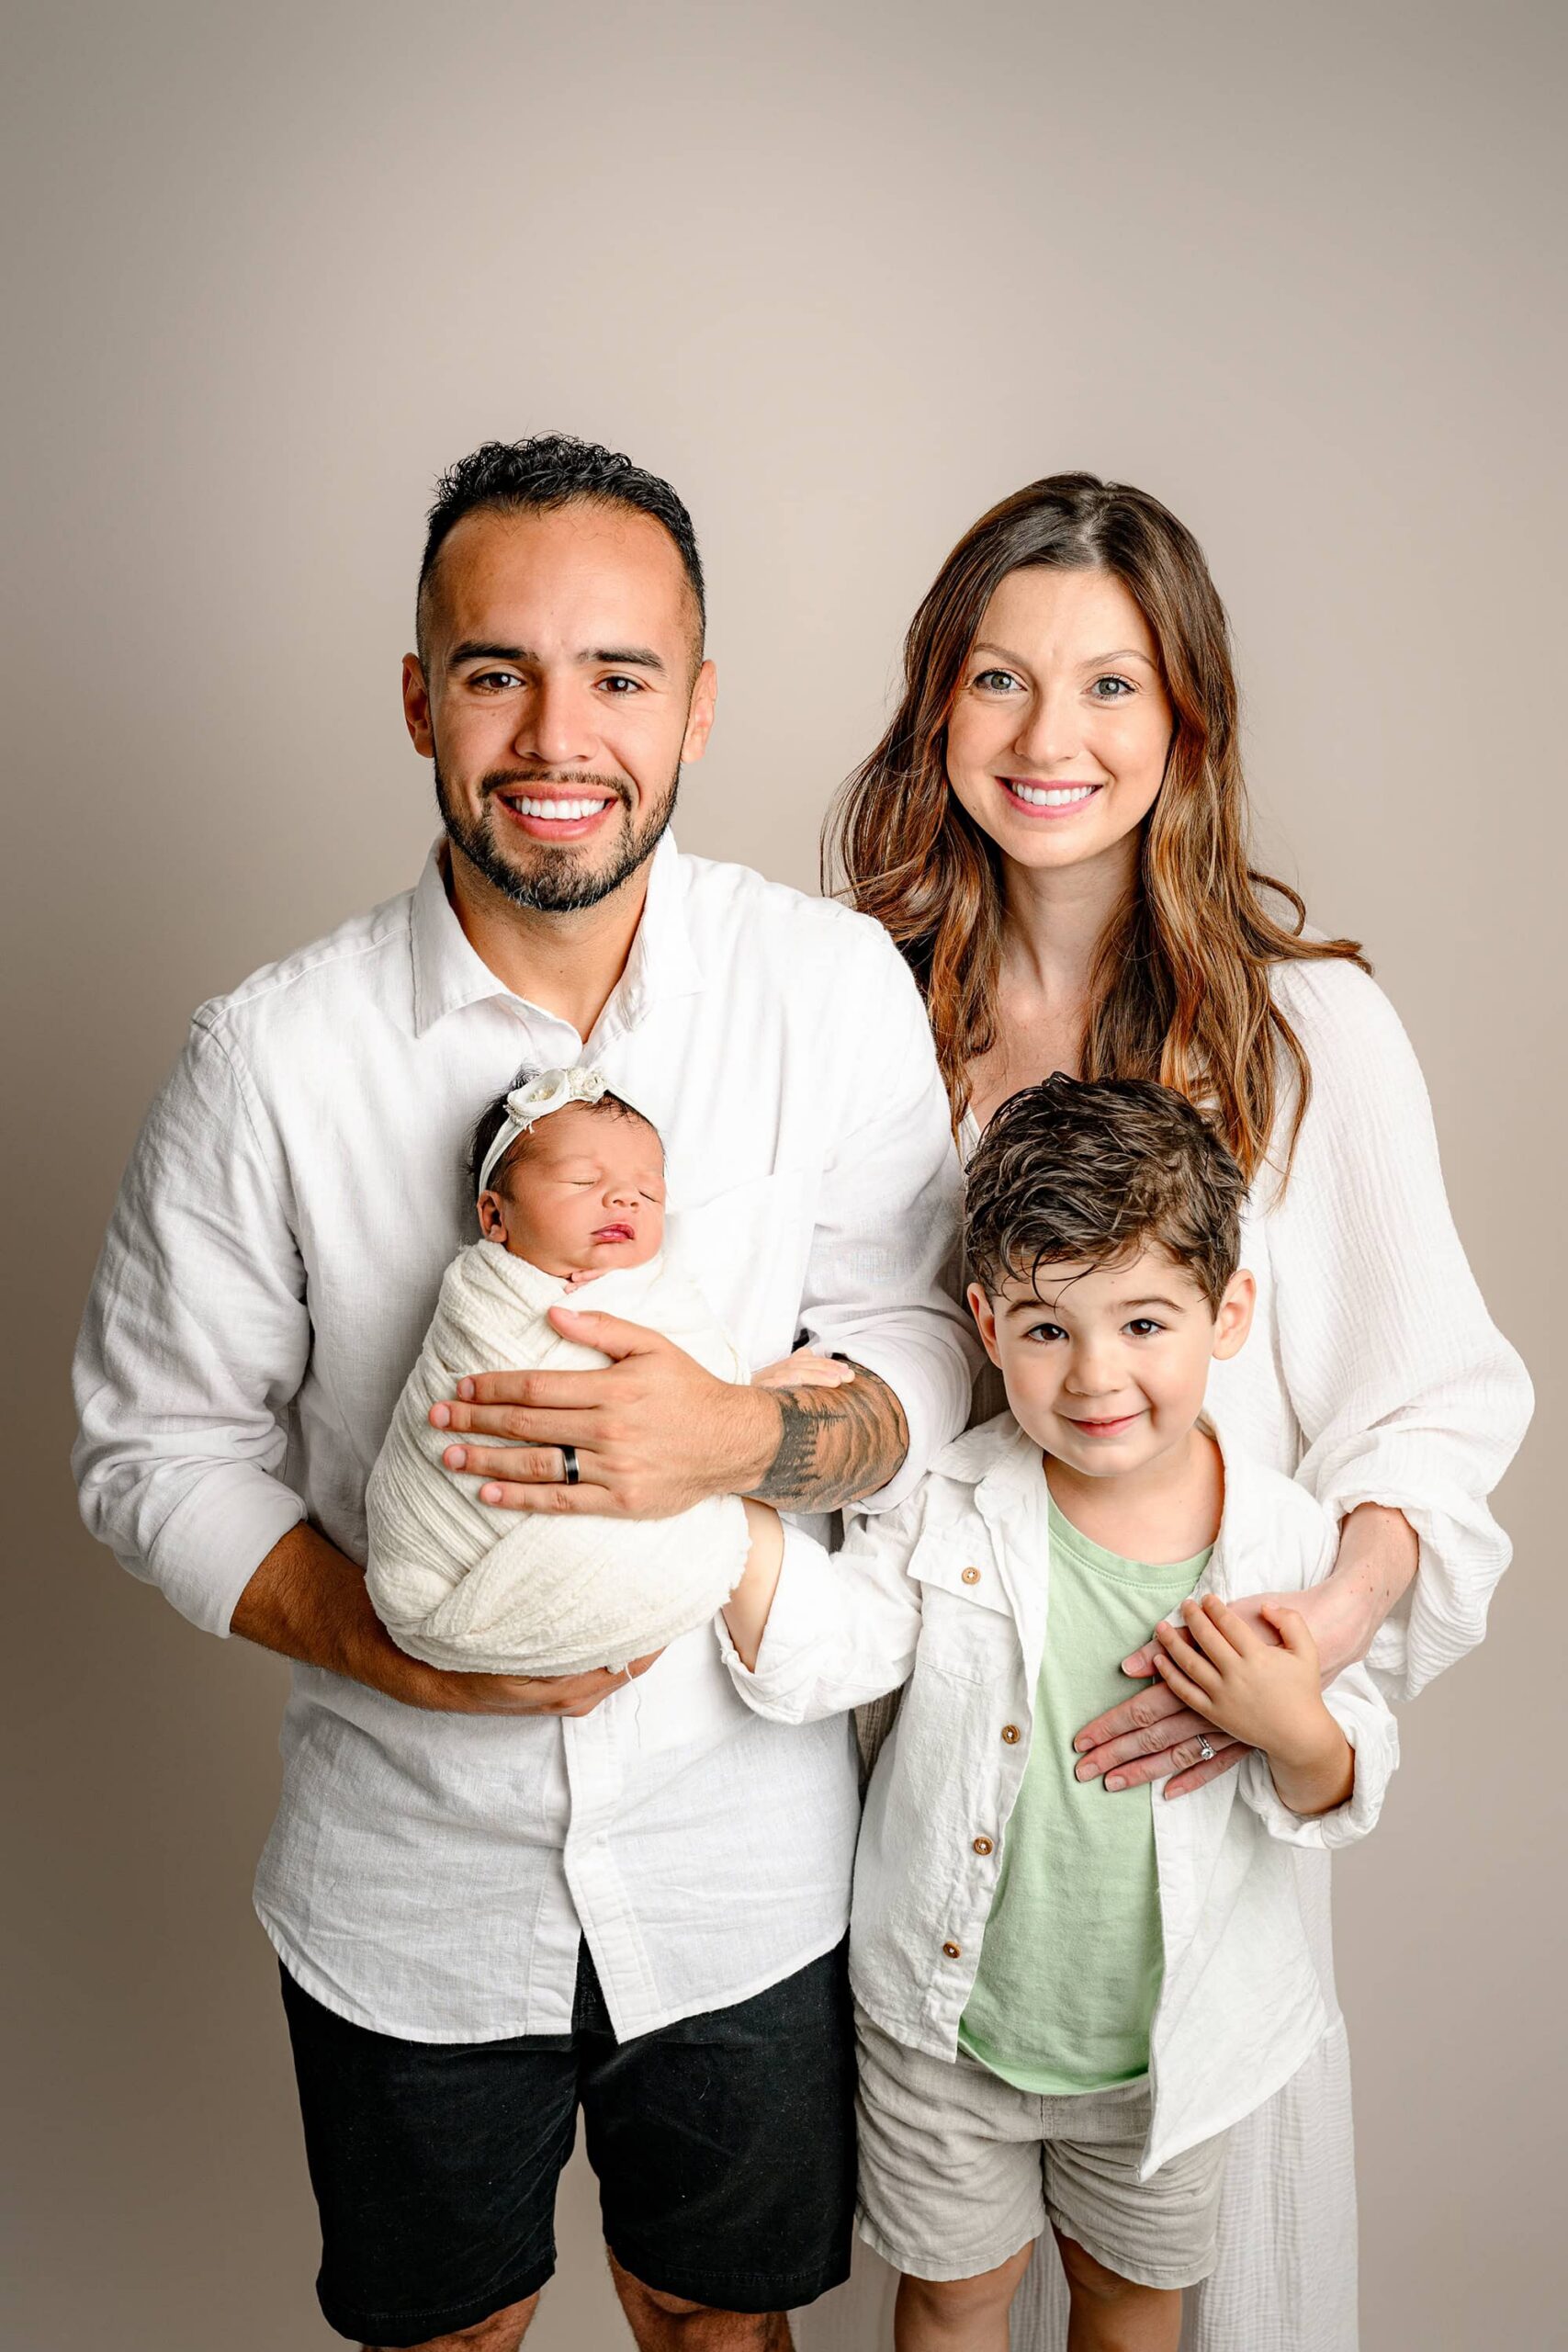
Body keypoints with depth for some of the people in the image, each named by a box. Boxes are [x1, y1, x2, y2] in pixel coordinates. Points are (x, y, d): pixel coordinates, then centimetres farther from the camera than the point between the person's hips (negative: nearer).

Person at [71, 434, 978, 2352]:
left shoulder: (836, 990, -12)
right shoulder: (269, 1057, -14)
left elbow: (925, 1360, -6)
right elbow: (153, 1452, -6)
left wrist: (741, 1435, -27)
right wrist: (389, 1645, -20)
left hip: (742, 1868, 1)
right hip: (406, 1884, 0)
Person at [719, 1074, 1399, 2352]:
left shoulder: (1284, 1540, -15)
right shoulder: (955, 1507, -16)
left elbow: (1340, 1801, -6)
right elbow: (812, 1649, -19)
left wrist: (1296, 1730, -28)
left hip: (1166, 2040, 1)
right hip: (950, 2019, 0)